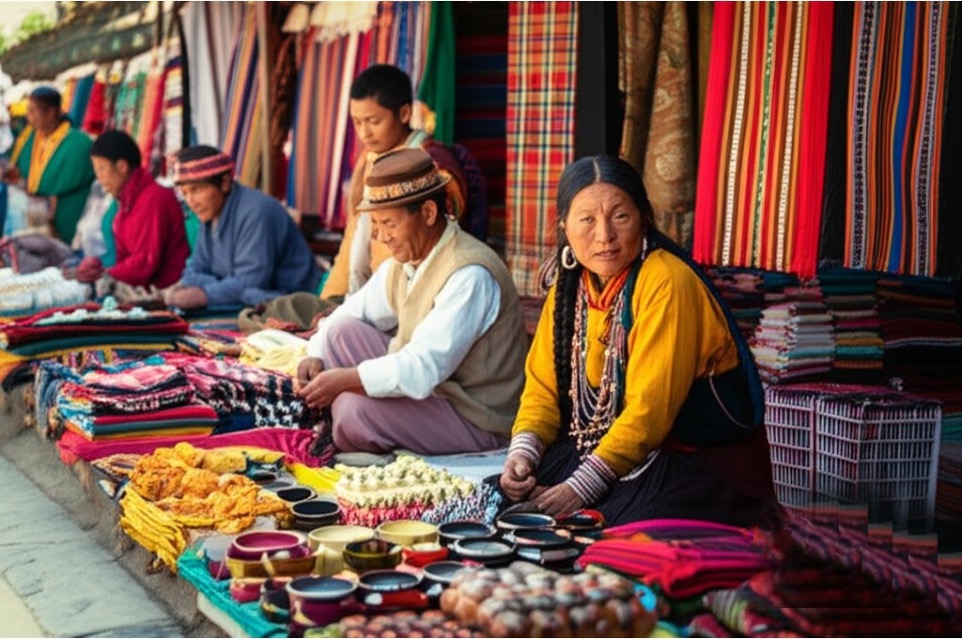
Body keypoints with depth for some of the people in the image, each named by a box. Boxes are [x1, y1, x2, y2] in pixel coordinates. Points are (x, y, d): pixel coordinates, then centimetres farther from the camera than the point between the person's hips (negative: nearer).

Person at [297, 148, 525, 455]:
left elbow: (424, 368, -32)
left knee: (357, 409, -27)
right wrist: (317, 355, -7)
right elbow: (351, 312, 12)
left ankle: (348, 450, 7)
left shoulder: (470, 275, -26)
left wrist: (345, 379, -27)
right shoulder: (405, 260, 1)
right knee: (343, 331, -1)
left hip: (475, 421, -8)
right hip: (424, 390, 9)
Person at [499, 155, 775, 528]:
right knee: (506, 498, -11)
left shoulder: (667, 283, -19)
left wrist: (583, 486, -26)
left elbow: (651, 407, -24)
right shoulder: (569, 285, 5)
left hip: (702, 463, -7)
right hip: (609, 450, 7)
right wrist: (522, 451, -14)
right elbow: (543, 385, 5)